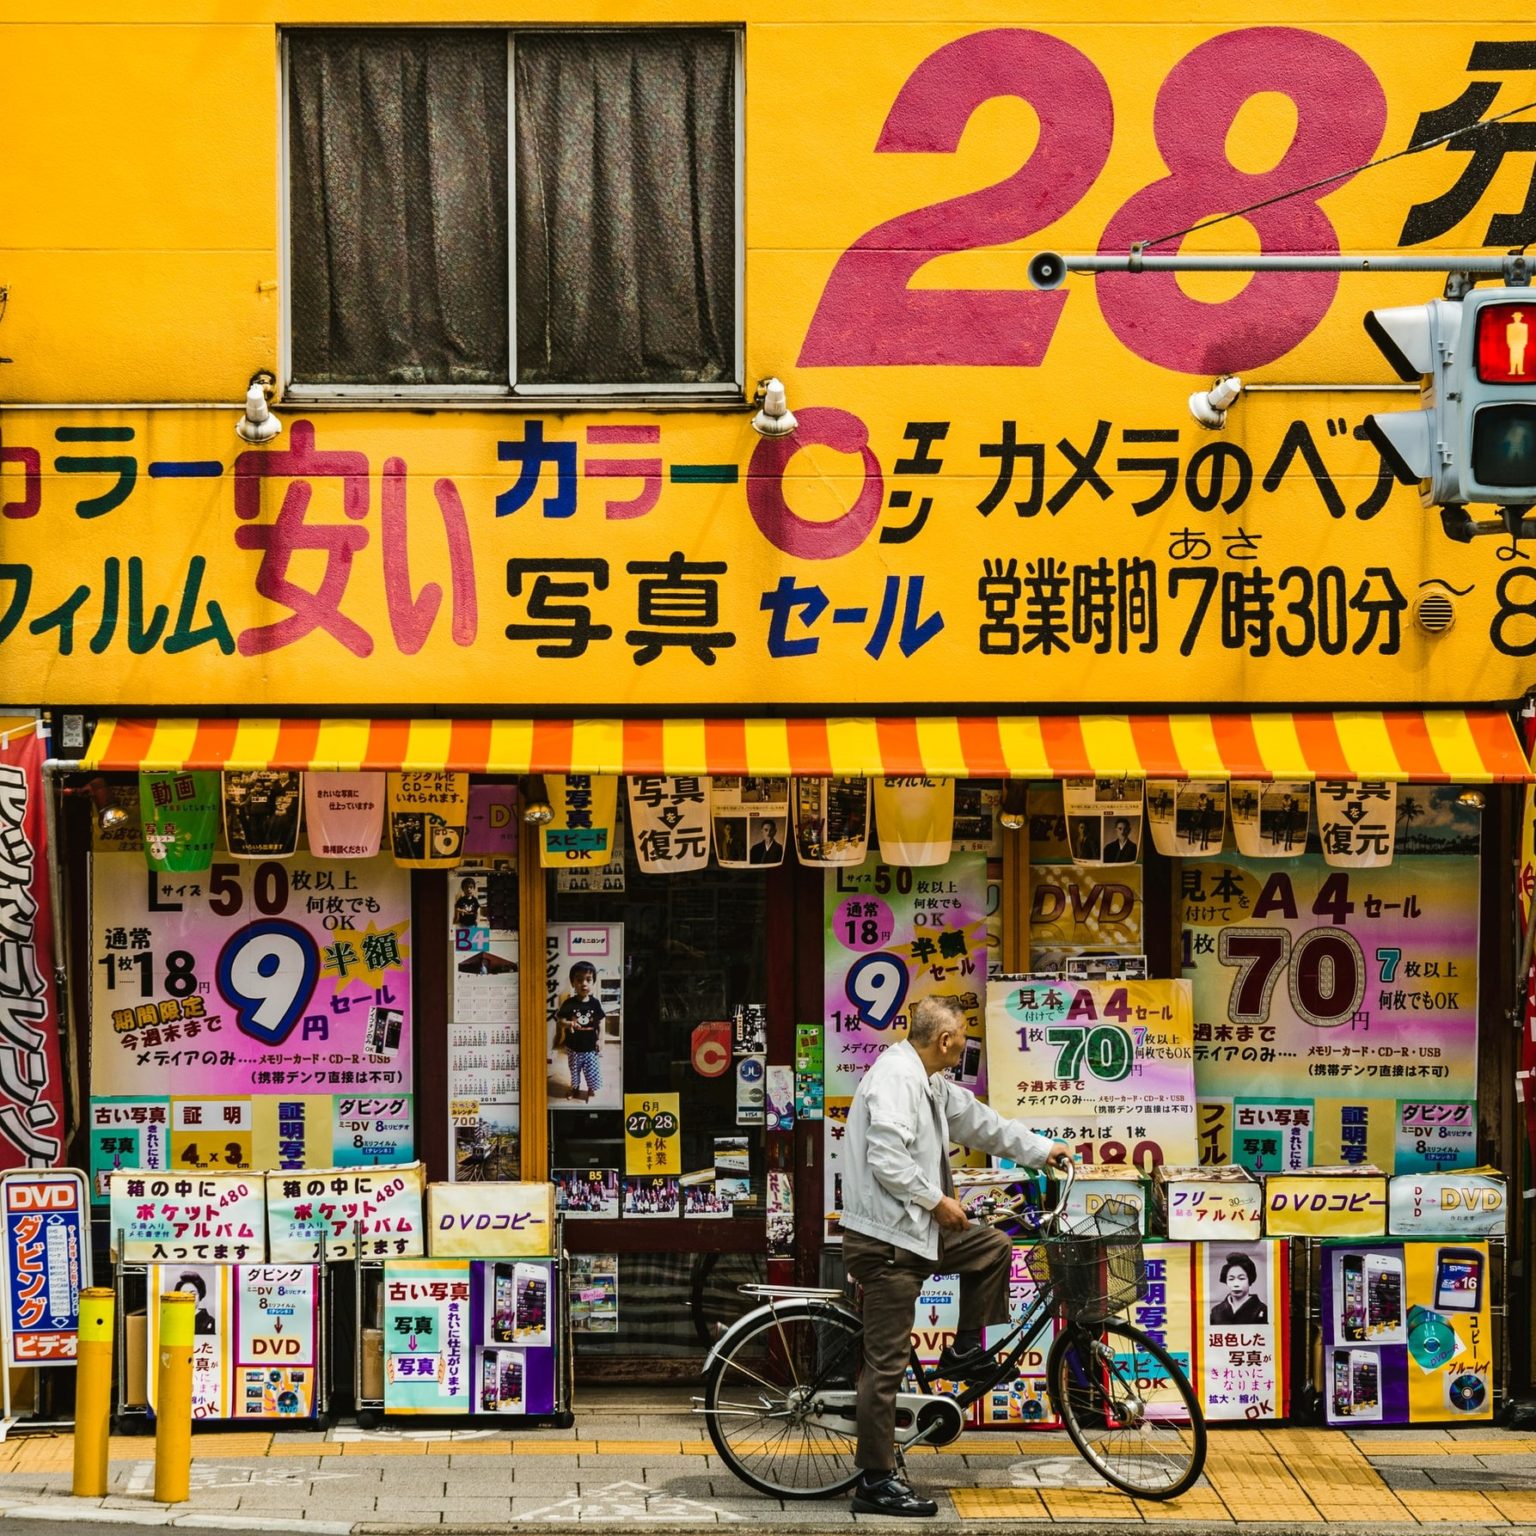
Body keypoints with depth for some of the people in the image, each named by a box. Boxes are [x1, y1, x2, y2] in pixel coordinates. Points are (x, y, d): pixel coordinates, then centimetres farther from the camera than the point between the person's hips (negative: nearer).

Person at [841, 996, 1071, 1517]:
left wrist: (1039, 1150, 34)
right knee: (887, 1361, -7)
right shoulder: (895, 1078, -19)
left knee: (992, 1248, 19)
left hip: (914, 1233, 10)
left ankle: (964, 1352, 23)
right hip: (885, 1239, -10)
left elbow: (977, 1120, 27)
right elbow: (887, 1160, -27)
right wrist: (938, 1200, -16)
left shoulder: (930, 1083, 13)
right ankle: (875, 1481, -2)